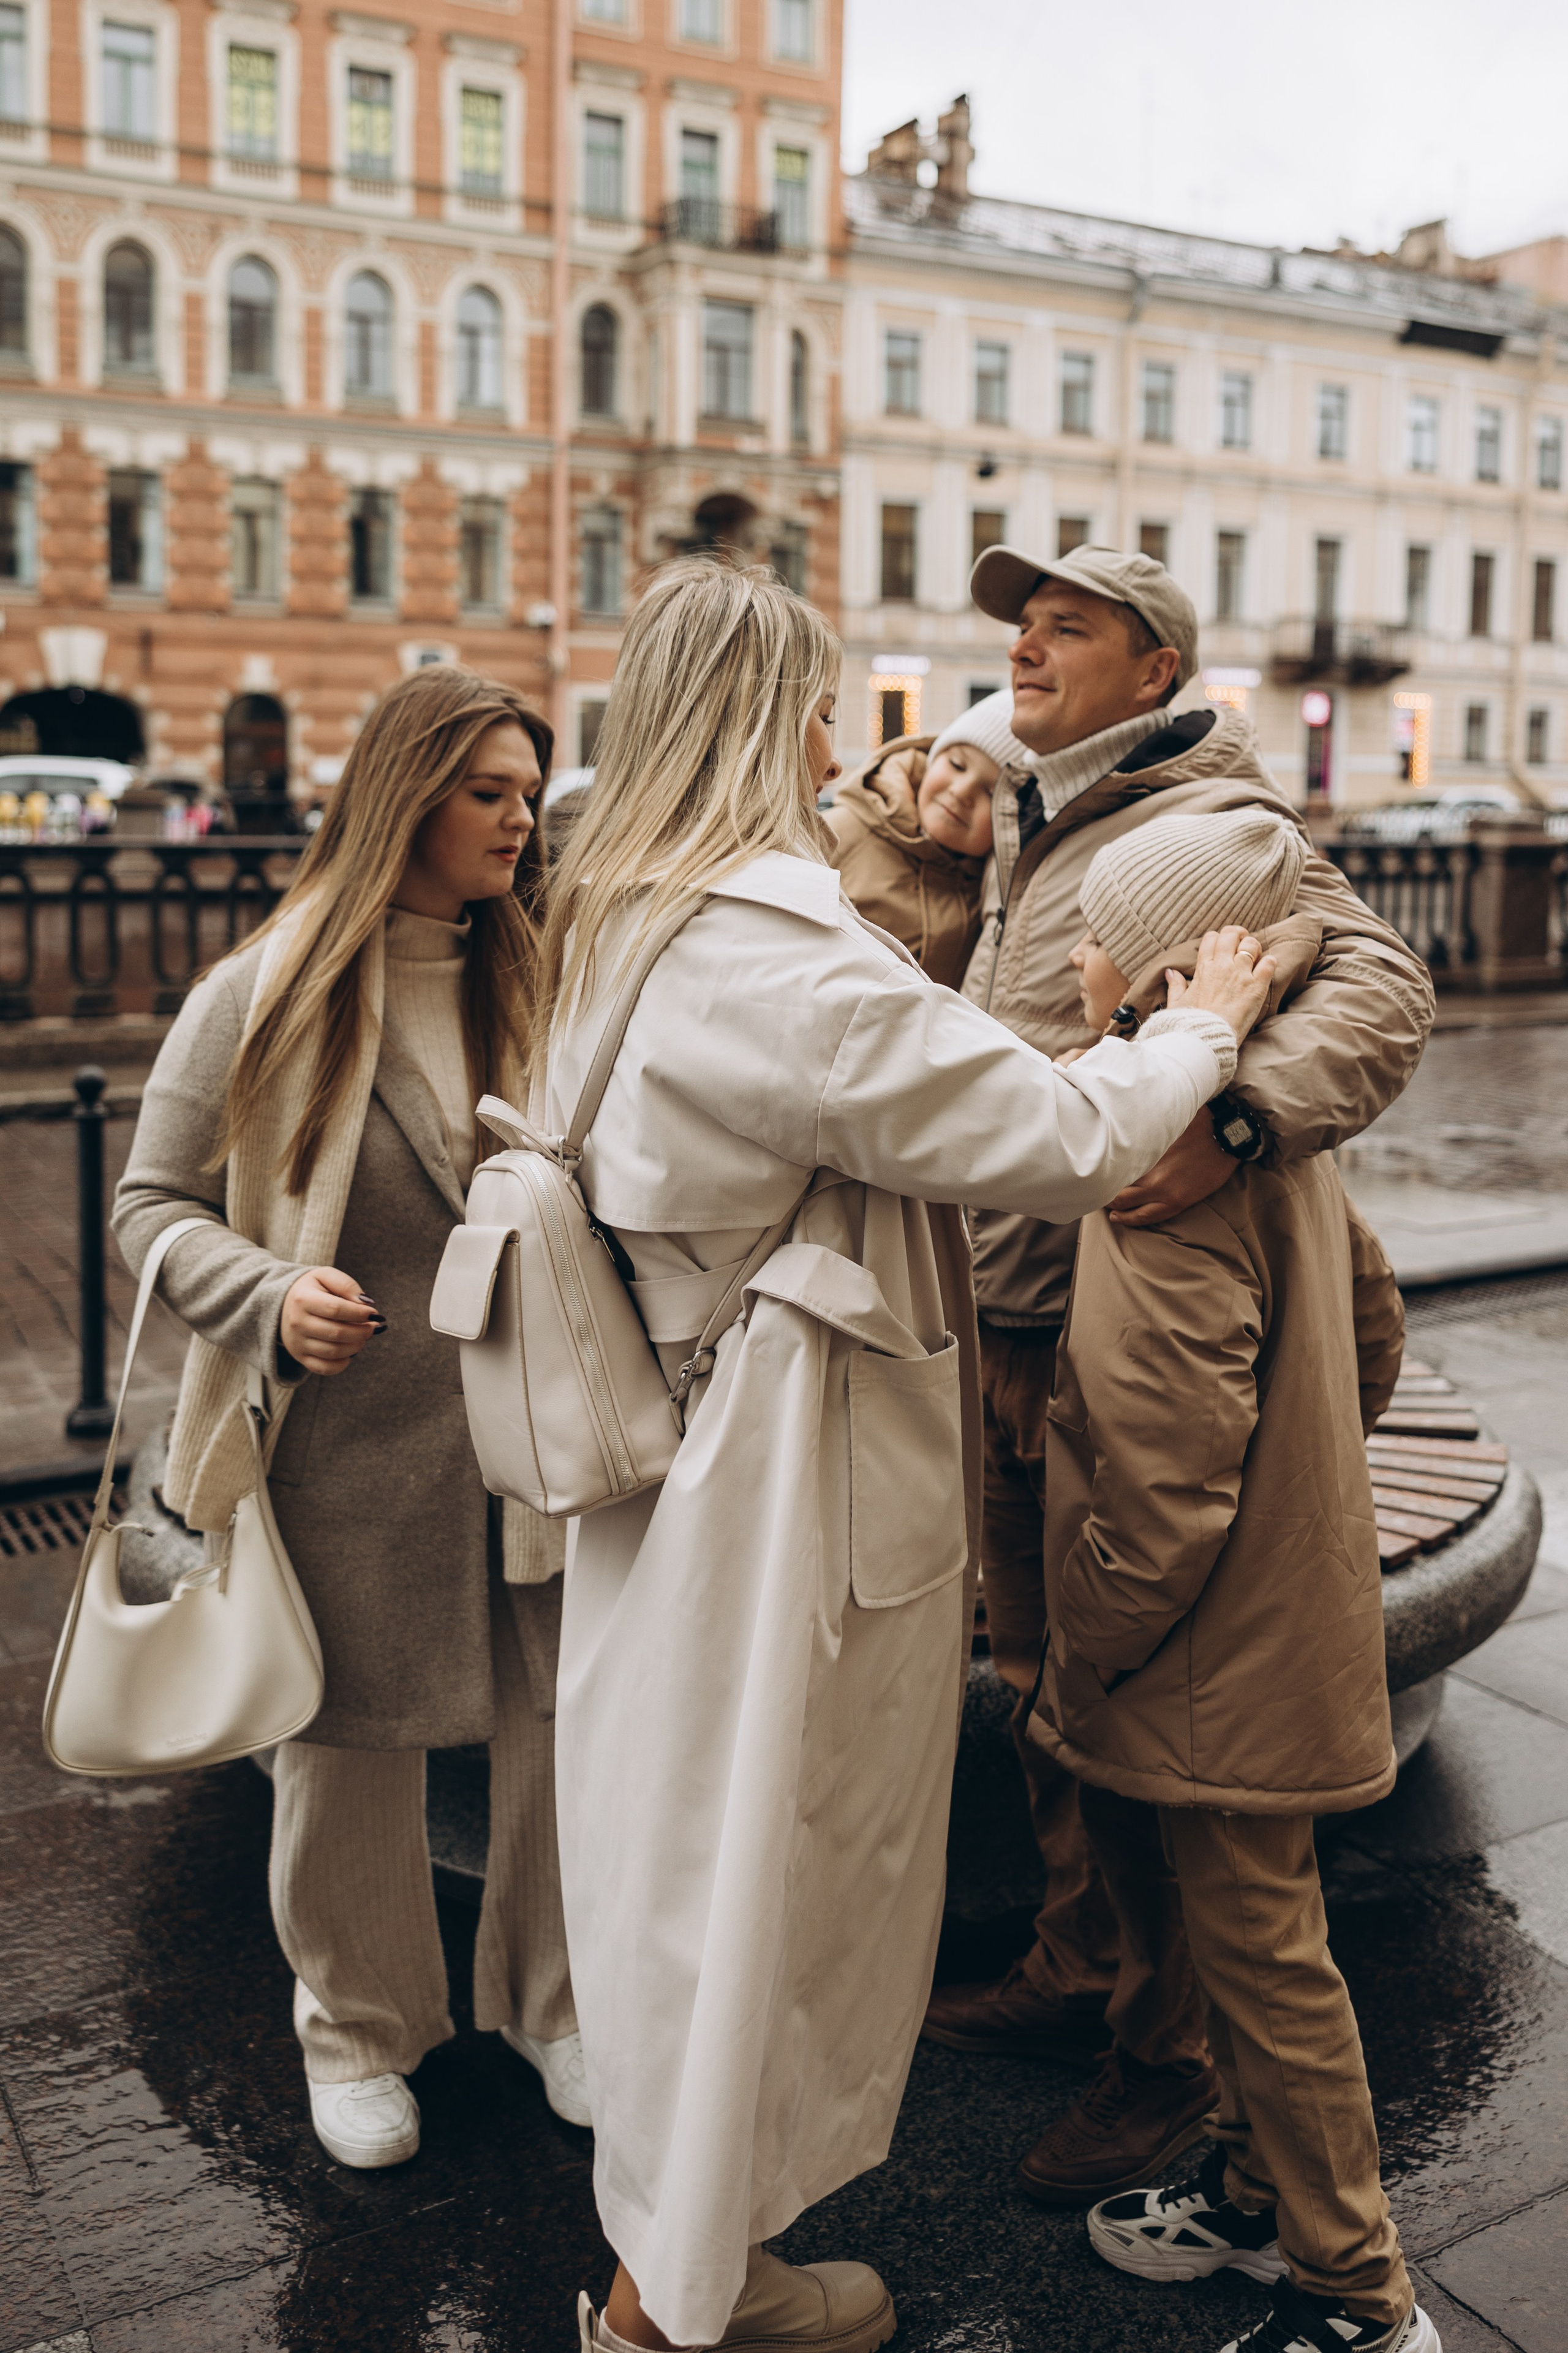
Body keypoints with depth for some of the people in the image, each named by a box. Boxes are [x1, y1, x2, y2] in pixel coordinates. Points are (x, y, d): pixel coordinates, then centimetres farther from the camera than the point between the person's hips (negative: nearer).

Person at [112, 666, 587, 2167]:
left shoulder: (543, 989, 5)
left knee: (564, 1734, 10)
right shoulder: (262, 1000, -5)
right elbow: (155, 1203, -1)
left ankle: (553, 2001, 36)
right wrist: (271, 1300, -18)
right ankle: (358, 2031, 37)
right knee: (349, 1750, 12)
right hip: (348, 1449, -3)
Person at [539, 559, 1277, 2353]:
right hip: (798, 1485, -10)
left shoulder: (613, 930, 8)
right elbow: (1064, 1144, -21)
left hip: (690, 1448, 10)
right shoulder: (770, 950, -24)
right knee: (760, 1856, 7)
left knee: (702, 1851, 21)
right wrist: (1202, 1024, -4)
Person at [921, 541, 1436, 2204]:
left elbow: (1379, 989, -27)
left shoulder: (1211, 824, -12)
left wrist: (1236, 1124, -41)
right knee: (1043, 1675, 19)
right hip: (1014, 1328, 9)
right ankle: (1076, 1970, 38)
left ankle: (1176, 2054, 21)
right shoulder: (1030, 836, 17)